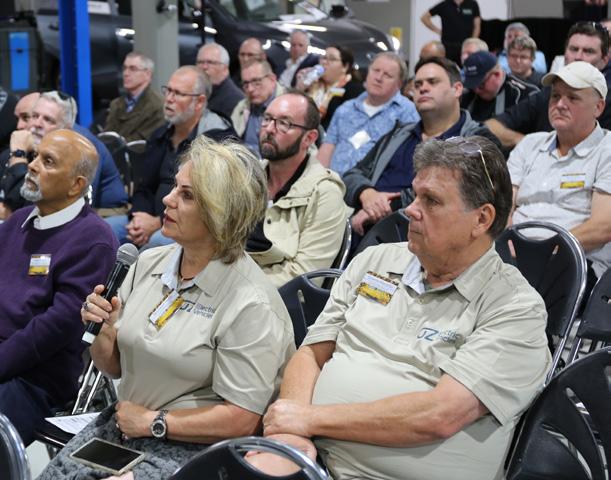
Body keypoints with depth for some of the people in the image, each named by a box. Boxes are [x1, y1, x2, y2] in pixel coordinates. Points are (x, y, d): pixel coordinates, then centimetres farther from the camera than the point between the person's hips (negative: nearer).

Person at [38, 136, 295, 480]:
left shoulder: (251, 305, -18)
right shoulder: (149, 263, 3)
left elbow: (240, 420, -17)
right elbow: (113, 368, 12)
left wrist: (153, 422, -11)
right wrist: (104, 332, -10)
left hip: (191, 445, -6)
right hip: (124, 422, 6)